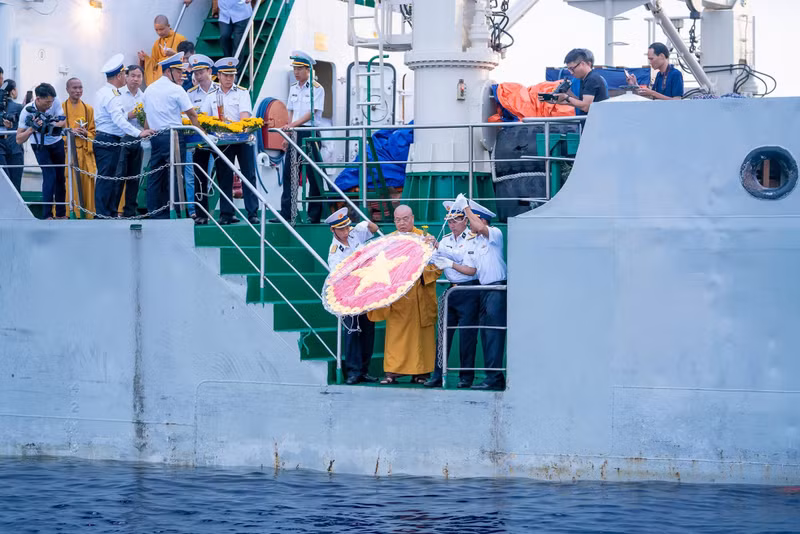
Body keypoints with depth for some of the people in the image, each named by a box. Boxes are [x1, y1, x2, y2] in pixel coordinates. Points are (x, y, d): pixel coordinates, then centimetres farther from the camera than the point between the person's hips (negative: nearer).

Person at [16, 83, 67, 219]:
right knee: (50, 175, -18)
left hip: (56, 143, 3)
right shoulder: (27, 112, -29)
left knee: (60, 177, 7)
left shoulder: (55, 102, -22)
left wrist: (53, 124, -39)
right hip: (40, 146, -3)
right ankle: (46, 215, -14)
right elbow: (19, 140, -29)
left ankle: (61, 214, 20)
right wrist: (32, 129, -46)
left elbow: (64, 122, -18)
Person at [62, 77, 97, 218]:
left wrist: (85, 133, -6)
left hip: (85, 152, 3)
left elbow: (93, 132, 16)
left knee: (86, 184, -3)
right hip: (67, 152, -3)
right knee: (70, 184, -11)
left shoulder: (88, 109, 13)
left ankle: (86, 215, 2)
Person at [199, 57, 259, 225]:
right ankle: (226, 214, 9)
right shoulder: (211, 96, 15)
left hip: (242, 139, -2)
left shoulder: (242, 93, 7)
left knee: (249, 176, -5)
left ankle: (253, 213, -6)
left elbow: (245, 113, -8)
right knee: (224, 178, 4)